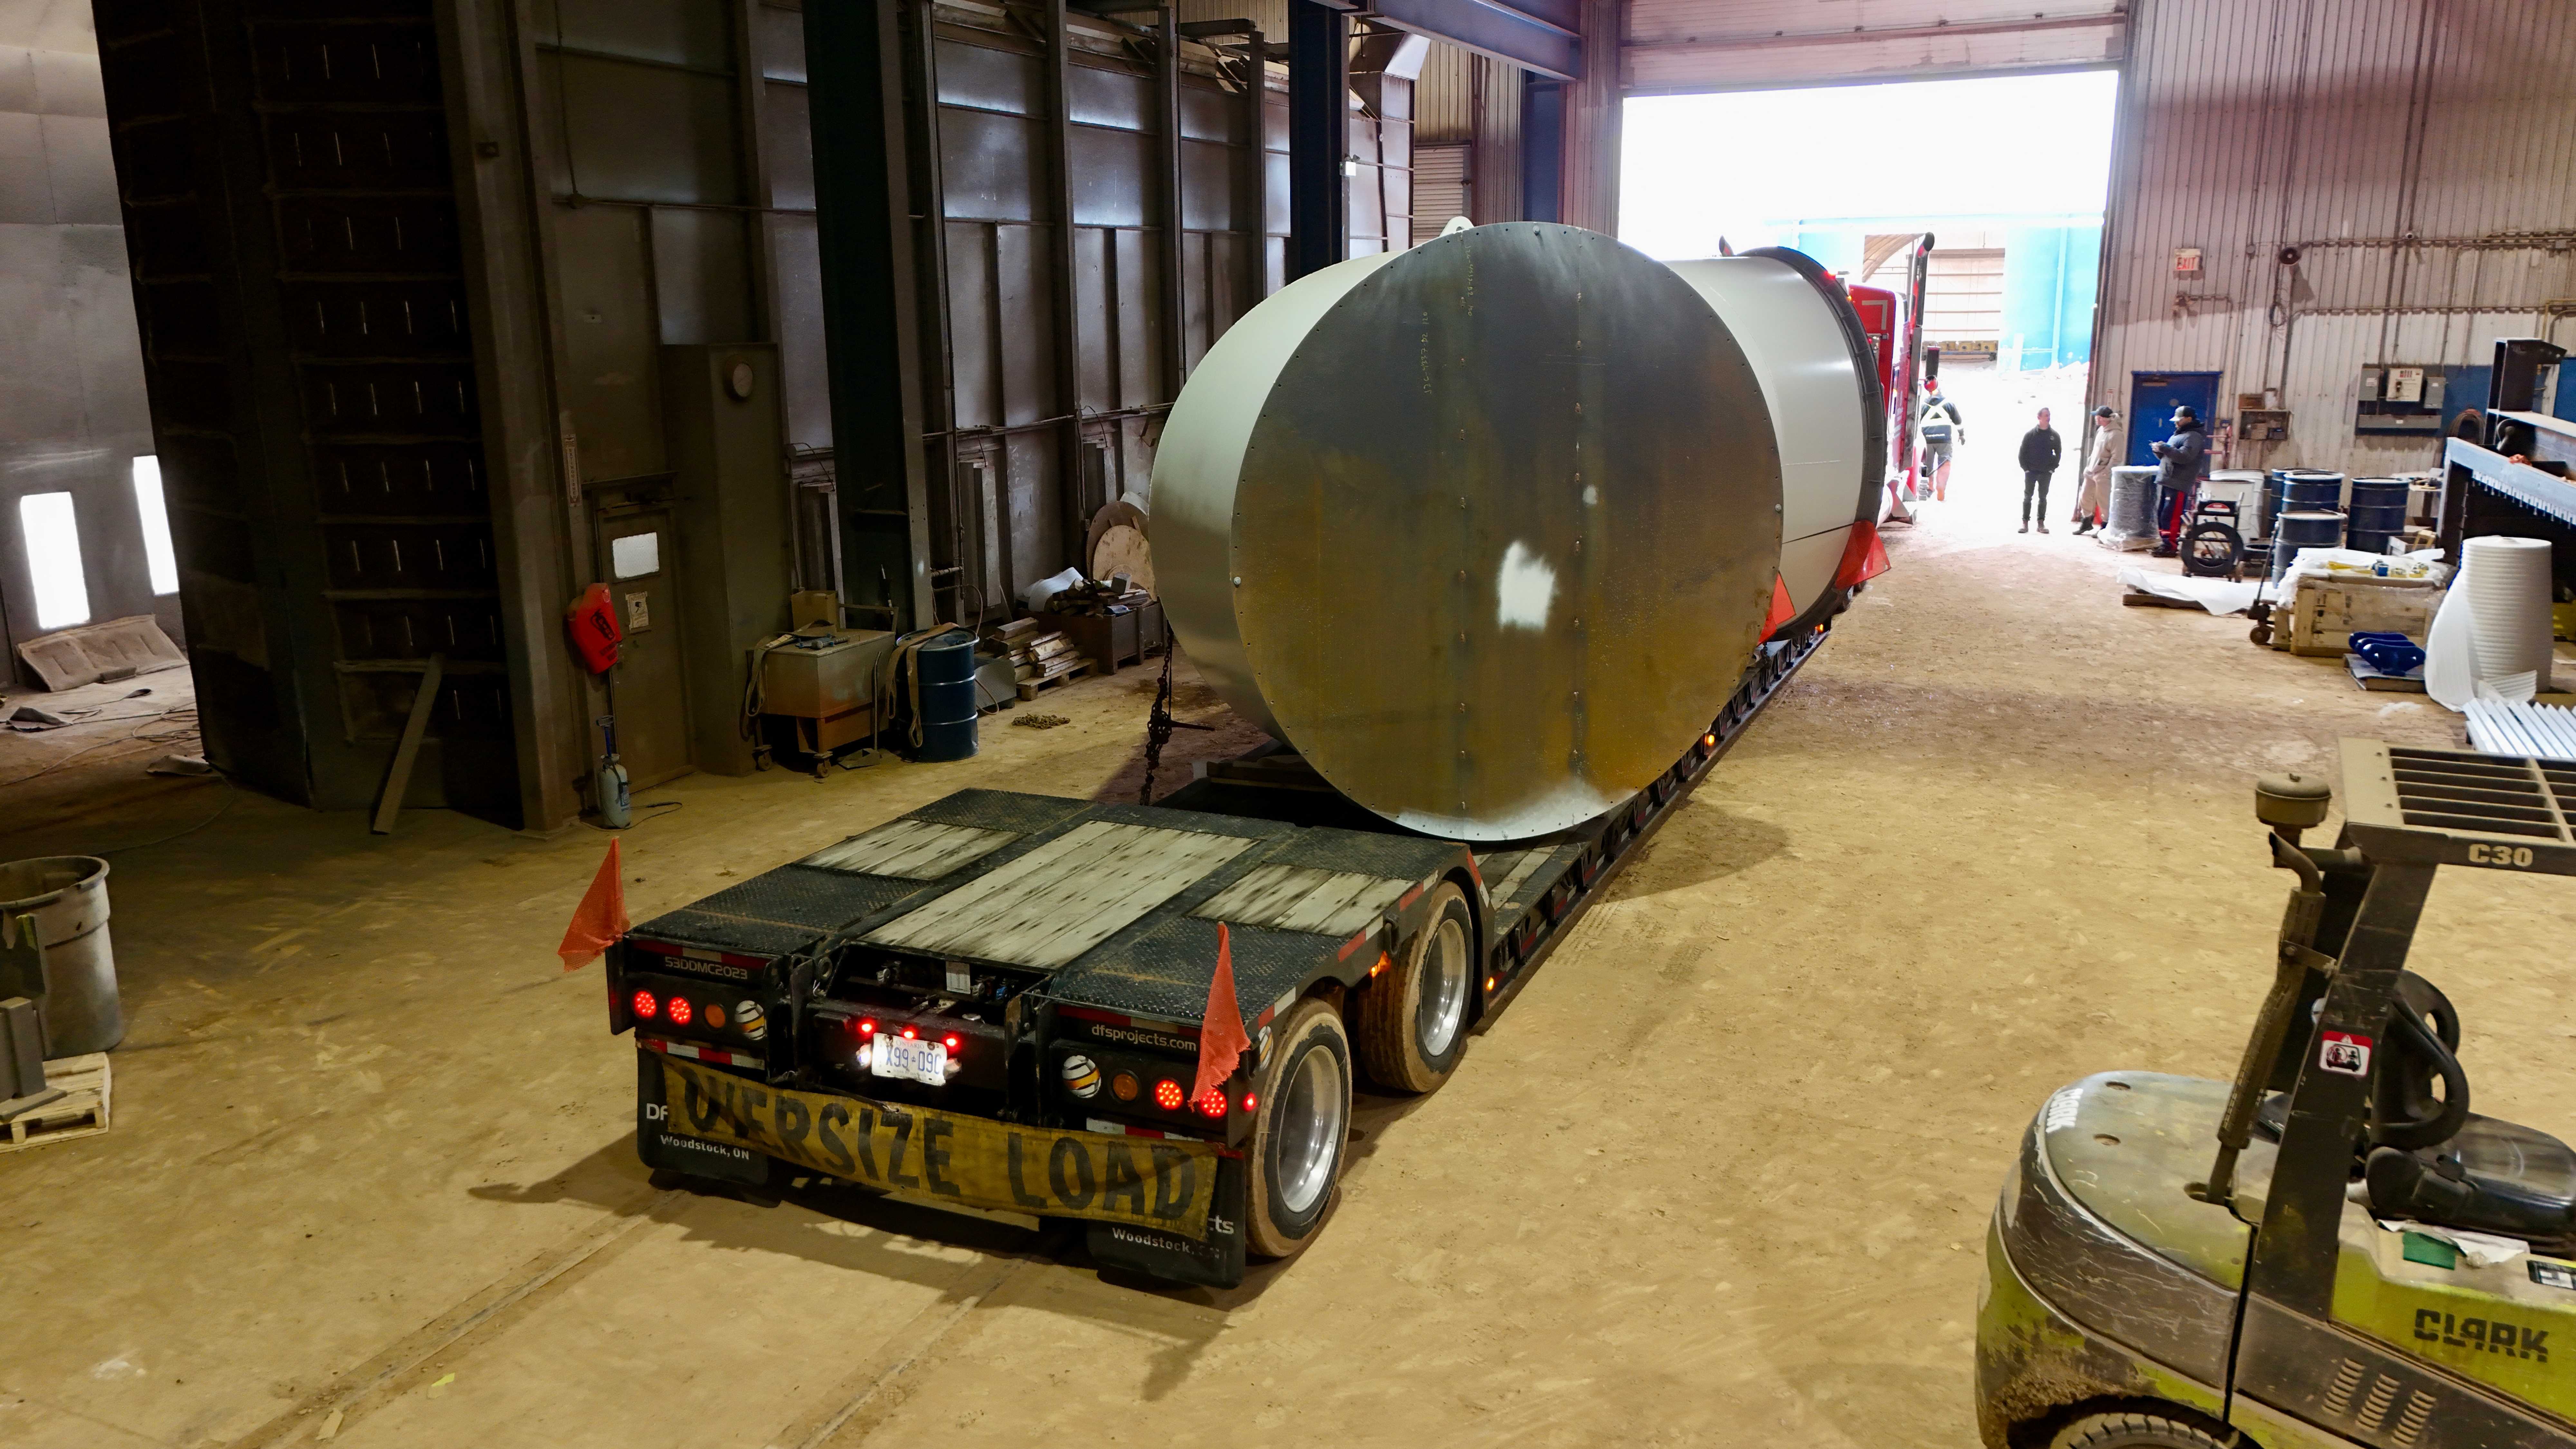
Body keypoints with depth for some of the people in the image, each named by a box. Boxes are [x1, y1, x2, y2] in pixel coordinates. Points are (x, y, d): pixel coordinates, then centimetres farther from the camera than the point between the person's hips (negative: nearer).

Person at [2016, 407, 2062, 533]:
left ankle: (2041, 523, 11)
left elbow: (2058, 453, 9)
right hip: (2031, 472, -2)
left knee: (2043, 498, 6)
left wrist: (2053, 468, 1)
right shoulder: (2030, 434, -4)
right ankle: (2025, 522, 5)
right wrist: (2025, 468, -6)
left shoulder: (2054, 435, 2)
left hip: (2046, 473, 2)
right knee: (2028, 497, 1)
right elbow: (2023, 452, 0)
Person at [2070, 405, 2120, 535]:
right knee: (2085, 497, 14)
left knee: (2104, 501, 0)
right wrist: (2089, 466, 14)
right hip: (2091, 471, 9)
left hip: (2102, 475, -9)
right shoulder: (2101, 430, 8)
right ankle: (2087, 523, 30)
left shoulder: (2115, 434, -19)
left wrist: (2106, 472, -19)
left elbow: (2116, 458, -19)